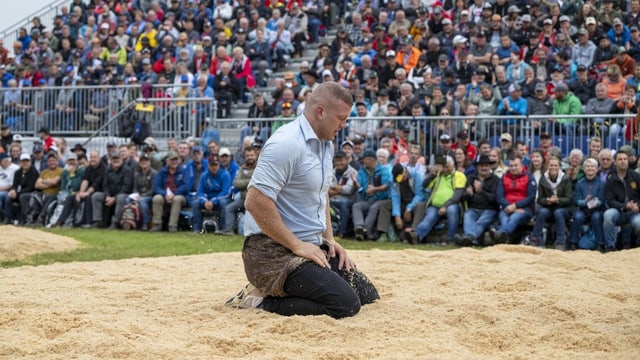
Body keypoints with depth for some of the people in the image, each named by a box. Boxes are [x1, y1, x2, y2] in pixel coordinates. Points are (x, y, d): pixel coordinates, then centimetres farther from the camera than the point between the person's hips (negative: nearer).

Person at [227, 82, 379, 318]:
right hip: (273, 251, -10)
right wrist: (297, 246, -20)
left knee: (368, 295, 7)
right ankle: (261, 299, -8)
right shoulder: (286, 144, -18)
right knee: (346, 303, -22)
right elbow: (255, 201, -25)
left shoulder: (326, 145, 14)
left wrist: (329, 239, 14)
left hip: (312, 247, 11)